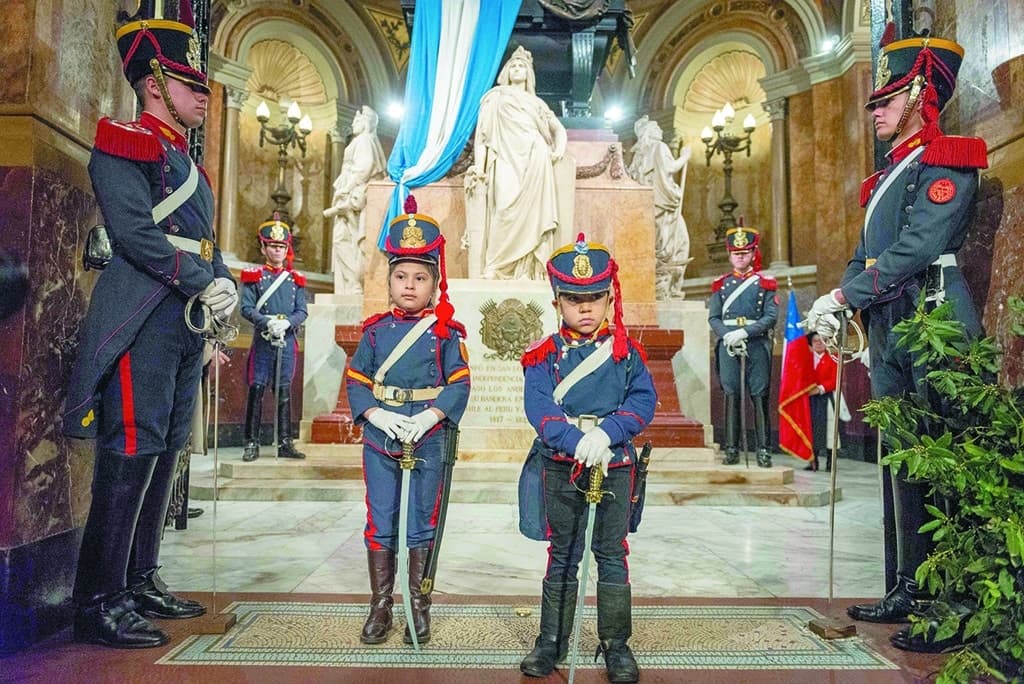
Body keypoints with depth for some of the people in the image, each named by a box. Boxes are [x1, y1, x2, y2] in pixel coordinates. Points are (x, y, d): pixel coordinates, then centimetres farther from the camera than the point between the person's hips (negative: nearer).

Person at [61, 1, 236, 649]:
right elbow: (135, 233, -17)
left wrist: (226, 284, 3)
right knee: (131, 454, -9)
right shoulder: (125, 144, -4)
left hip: (187, 326, 9)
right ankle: (99, 604, 2)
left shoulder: (188, 164, 23)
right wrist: (202, 285, -15)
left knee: (164, 452, 12)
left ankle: (141, 582, 23)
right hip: (143, 322, -9)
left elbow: (207, 245, 21)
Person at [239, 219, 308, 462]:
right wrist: (268, 322, -19)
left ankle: (285, 444, 12)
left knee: (285, 391, 7)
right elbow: (247, 309, -4)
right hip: (263, 341, -2)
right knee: (256, 390, -2)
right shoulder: (253, 276, 4)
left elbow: (302, 312, 5)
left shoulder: (296, 280, 12)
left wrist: (286, 322, -14)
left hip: (287, 341, 3)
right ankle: (252, 443, 5)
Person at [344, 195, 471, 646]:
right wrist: (379, 416, -13)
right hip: (379, 438, 2)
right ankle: (380, 607, 24)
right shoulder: (375, 331, 5)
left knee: (422, 524, 9)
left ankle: (418, 607, 24)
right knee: (380, 524, 10)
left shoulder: (447, 333, -2)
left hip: (428, 439, -2)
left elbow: (459, 384, -6)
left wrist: (428, 417, -19)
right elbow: (356, 381, 3)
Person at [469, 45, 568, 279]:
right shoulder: (496, 97, 21)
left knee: (532, 212, -13)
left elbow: (558, 129, 27)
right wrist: (479, 165, -4)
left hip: (535, 162, 3)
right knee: (508, 209, -21)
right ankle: (495, 267, -22)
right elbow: (483, 132, 10)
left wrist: (559, 150, 4)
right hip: (507, 160, -3)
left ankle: (527, 269, -17)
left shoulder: (537, 103, 30)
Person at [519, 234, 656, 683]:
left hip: (615, 464, 1)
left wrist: (606, 432, -22)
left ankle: (616, 644, 24)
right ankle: (552, 641, 25)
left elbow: (644, 399, -7)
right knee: (562, 556, 11)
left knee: (612, 554, 10)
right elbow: (539, 409, -14)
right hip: (561, 467, 0)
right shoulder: (545, 355, -2)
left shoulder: (626, 350, 2)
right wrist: (577, 442, -29)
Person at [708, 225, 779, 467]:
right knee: (731, 395, 0)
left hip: (757, 344, -1)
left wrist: (745, 332, -15)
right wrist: (728, 336, -11)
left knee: (759, 395, -2)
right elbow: (713, 317, 7)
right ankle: (732, 449, 5)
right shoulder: (721, 284, 13)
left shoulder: (765, 283, 7)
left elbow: (771, 316, -4)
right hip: (728, 345, 2)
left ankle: (763, 449, 3)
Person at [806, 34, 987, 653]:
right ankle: (907, 592, 23)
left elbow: (915, 250, -19)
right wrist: (837, 306, 1)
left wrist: (841, 295, -16)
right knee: (900, 461, 12)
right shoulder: (889, 176, 20)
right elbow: (867, 253, 16)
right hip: (890, 328, 9)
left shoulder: (945, 163, -7)